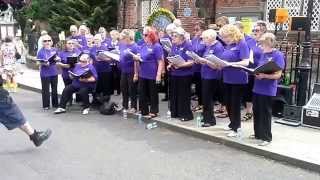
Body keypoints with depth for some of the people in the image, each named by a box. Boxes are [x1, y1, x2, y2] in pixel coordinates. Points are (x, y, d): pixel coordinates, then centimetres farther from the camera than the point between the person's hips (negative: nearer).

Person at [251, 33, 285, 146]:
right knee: (256, 111, 14)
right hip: (257, 88, 7)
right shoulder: (262, 54, 9)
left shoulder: (278, 55, -12)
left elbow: (278, 74, -16)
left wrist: (264, 75, -28)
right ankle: (258, 133, 29)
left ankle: (266, 137, 13)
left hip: (268, 90, -7)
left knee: (265, 113, 1)